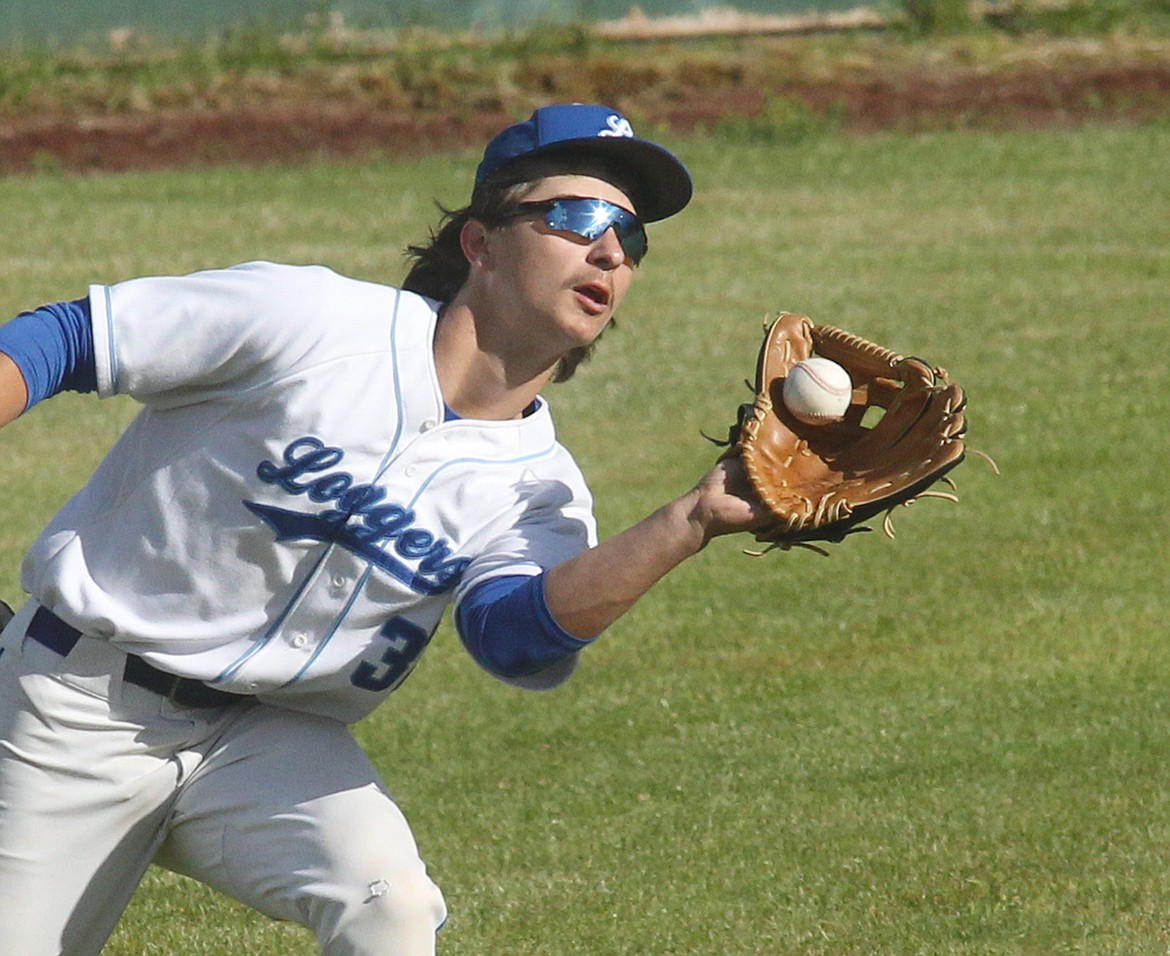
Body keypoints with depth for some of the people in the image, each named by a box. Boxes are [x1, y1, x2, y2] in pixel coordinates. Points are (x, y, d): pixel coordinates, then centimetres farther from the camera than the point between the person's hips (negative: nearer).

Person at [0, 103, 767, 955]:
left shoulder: (538, 492, -2)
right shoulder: (310, 321, -13)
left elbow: (520, 637, -23)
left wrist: (694, 523, -35)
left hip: (277, 742, 3)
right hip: (81, 701, -3)